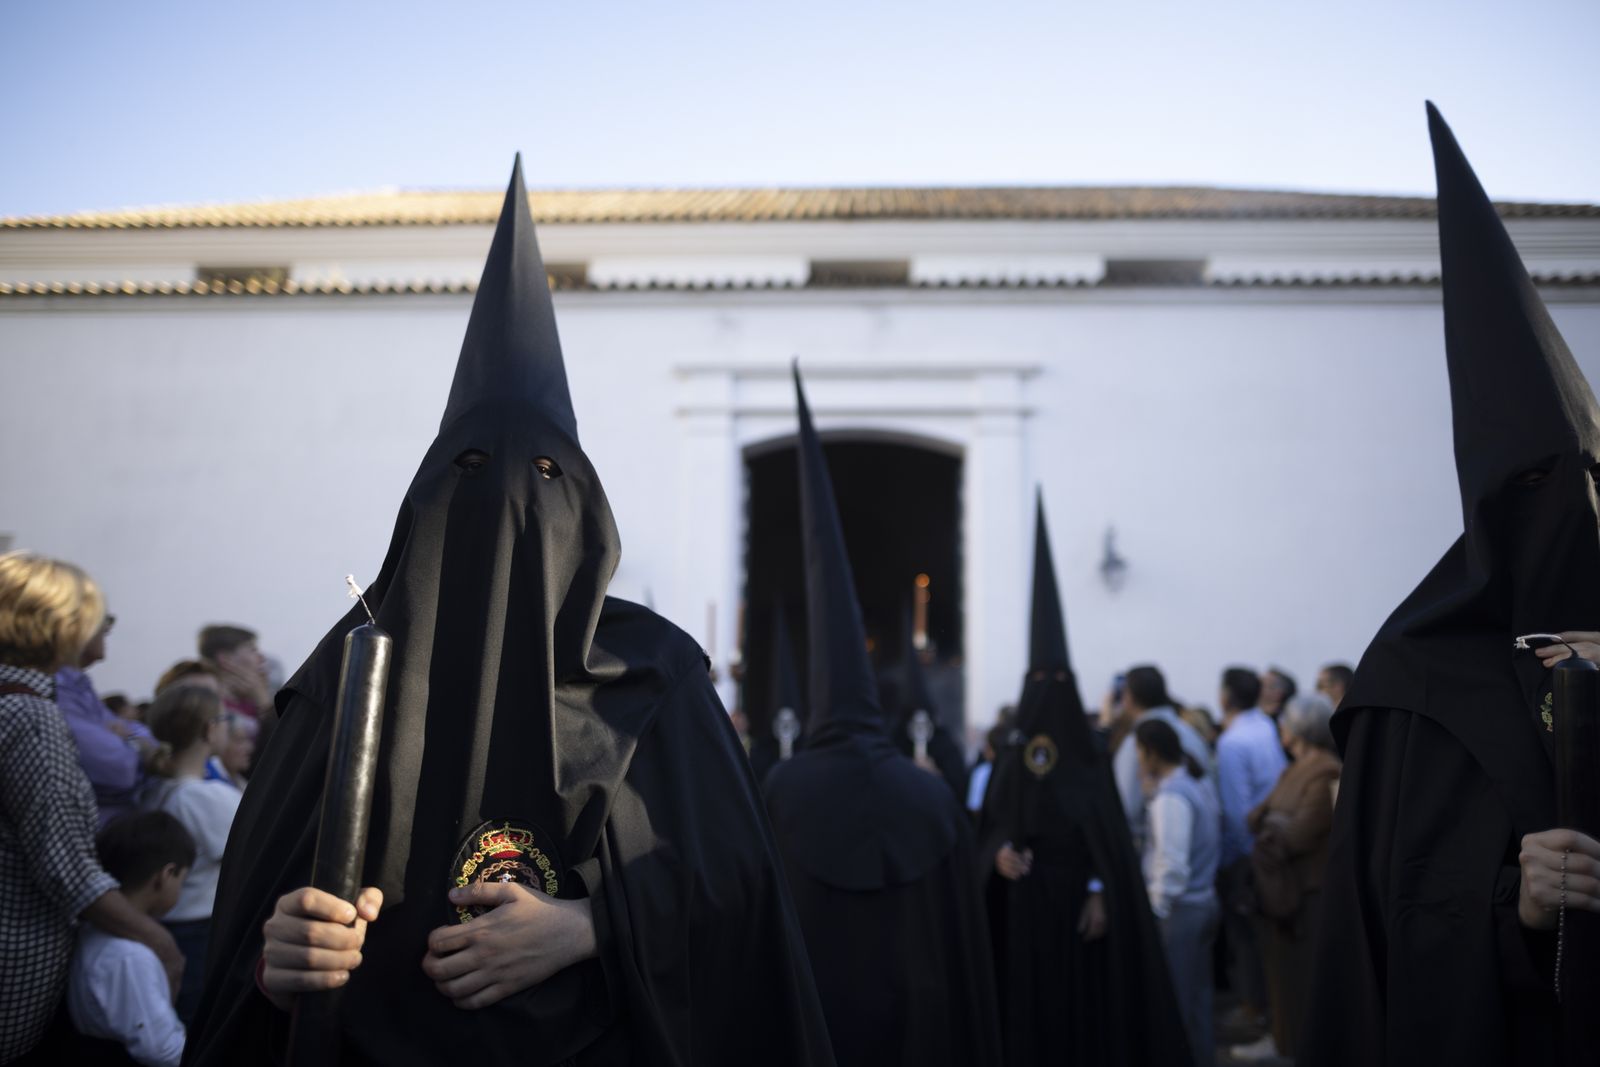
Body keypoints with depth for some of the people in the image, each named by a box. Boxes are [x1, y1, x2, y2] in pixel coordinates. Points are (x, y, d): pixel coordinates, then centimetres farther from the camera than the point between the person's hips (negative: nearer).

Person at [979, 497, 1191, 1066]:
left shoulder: (1091, 760, 2)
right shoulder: (1008, 755, 6)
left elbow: (1109, 836, -2)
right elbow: (990, 827, 5)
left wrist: (1100, 893, -12)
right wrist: (998, 853, -15)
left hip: (1075, 899, -1)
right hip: (1022, 902, 1)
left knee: (1083, 1006, 0)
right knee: (1027, 1009, 1)